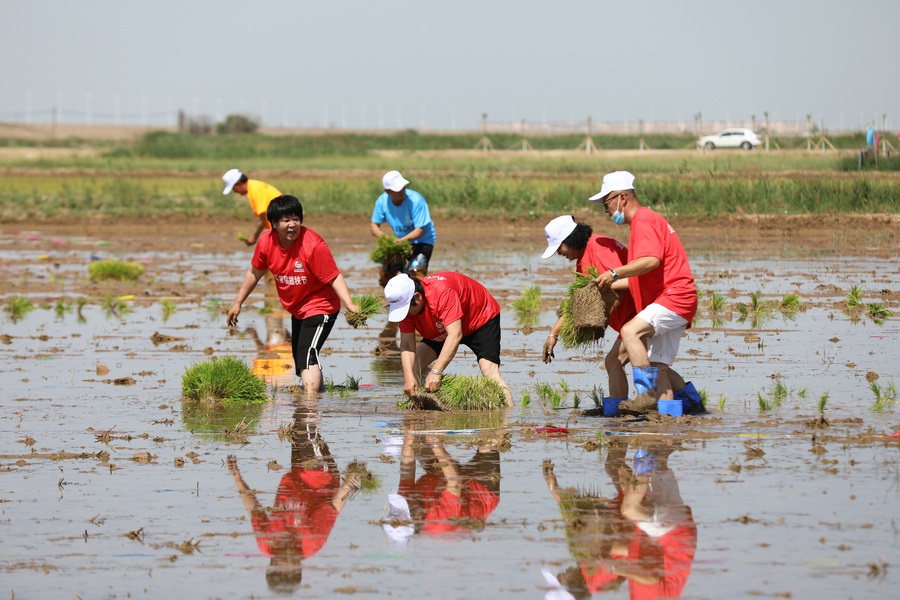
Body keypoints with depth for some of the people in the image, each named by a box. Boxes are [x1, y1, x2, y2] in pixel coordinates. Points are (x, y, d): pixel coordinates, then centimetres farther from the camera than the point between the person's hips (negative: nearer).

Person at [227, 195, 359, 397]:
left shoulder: (313, 245, -25)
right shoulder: (266, 242, -8)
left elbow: (334, 277, -23)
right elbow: (254, 273, 9)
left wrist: (349, 305, -36)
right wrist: (238, 303, 14)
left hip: (319, 307, -8)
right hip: (297, 310, 8)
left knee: (307, 355, -25)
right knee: (300, 361, 21)